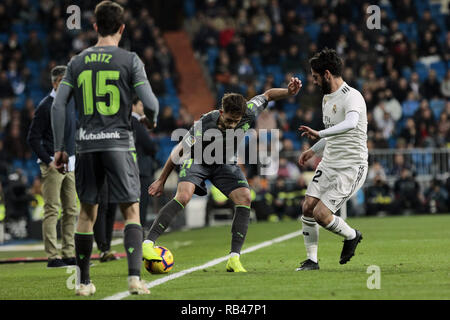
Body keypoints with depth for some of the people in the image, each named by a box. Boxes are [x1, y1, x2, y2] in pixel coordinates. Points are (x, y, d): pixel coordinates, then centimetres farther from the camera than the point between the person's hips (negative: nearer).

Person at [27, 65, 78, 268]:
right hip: (53, 166, -7)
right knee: (52, 211, -8)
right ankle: (52, 257, -10)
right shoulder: (46, 106, -9)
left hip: (70, 165, 7)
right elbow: (33, 138, -10)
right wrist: (49, 161, -13)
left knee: (71, 211, 7)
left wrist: (75, 156, 13)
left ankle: (69, 254, 12)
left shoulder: (72, 103, 12)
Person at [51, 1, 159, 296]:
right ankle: (134, 276, -15)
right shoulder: (130, 60, -3)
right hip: (120, 143, -3)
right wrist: (152, 119, 15)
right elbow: (150, 103, -9)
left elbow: (58, 106, 4)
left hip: (87, 145, 3)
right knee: (131, 211, -1)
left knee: (87, 213, 12)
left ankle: (84, 282, 16)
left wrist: (60, 148, 9)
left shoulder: (78, 62, 7)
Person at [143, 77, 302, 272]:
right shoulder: (204, 125, -32)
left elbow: (268, 95, -5)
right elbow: (179, 150, -18)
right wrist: (161, 181, -12)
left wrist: (289, 92, -24)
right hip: (197, 161, -4)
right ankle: (148, 243, -28)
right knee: (183, 196, -29)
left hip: (225, 164, 4)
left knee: (244, 199, -17)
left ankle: (234, 258, -15)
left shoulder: (247, 116, -25)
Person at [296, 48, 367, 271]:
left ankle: (351, 236, 14)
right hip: (328, 164, 8)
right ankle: (311, 260, 8)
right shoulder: (327, 98, 13)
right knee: (308, 207, -5)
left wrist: (319, 134, -49)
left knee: (321, 214, -15)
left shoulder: (352, 97, -16)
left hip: (351, 168, -8)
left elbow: (350, 123, -39)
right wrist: (313, 150, 18)